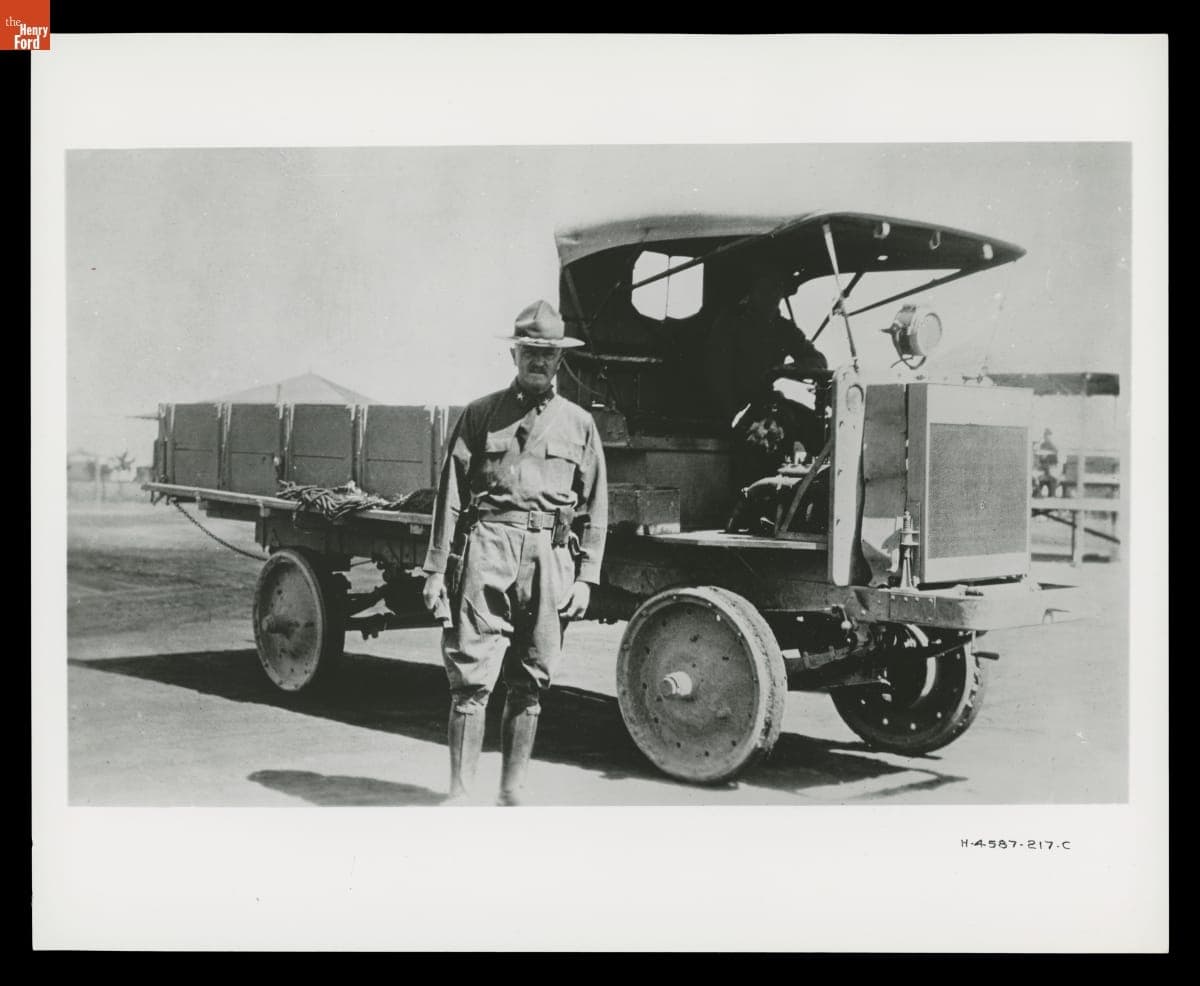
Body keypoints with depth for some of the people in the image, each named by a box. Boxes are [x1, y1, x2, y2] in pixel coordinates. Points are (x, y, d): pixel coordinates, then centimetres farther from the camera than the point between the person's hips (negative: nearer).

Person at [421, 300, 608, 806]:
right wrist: (436, 568, 1)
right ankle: (459, 793, 0)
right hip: (487, 550, -2)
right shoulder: (481, 415, 9)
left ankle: (511, 792, 17)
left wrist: (585, 577, 5)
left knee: (530, 683, 6)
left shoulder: (579, 424, 13)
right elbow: (450, 495, 7)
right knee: (471, 678, -6)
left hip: (550, 557, 2)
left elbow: (594, 511, 13)